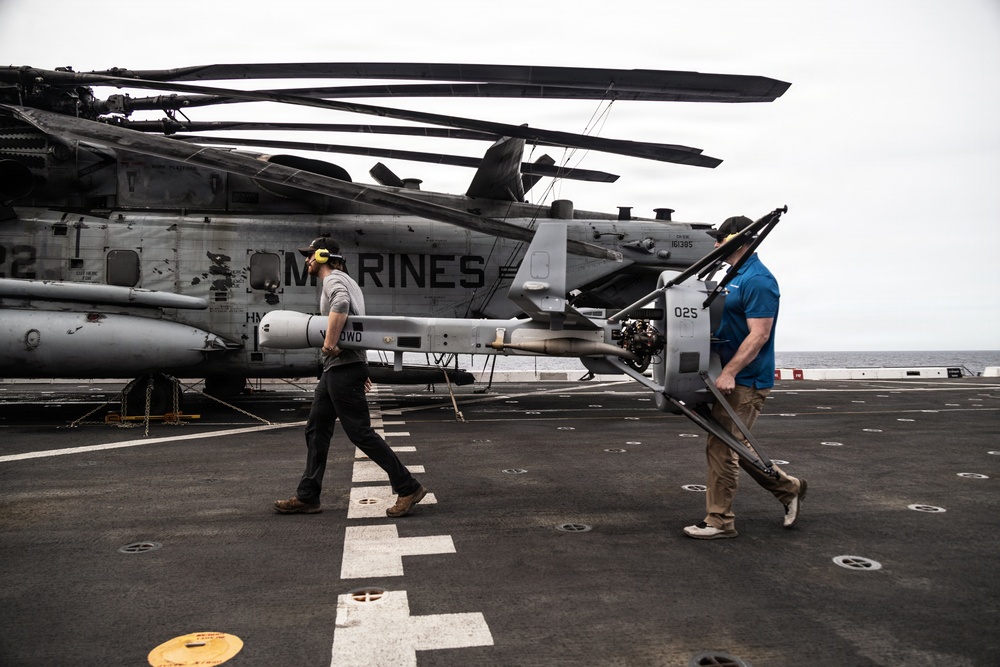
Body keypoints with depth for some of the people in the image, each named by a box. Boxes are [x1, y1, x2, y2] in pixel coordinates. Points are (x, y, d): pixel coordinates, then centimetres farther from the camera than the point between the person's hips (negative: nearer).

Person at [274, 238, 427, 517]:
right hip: (334, 369, 10)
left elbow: (340, 303, -34)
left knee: (360, 432, -9)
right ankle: (307, 497, 19)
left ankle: (408, 488, -4)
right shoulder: (344, 281, 23)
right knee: (316, 431, 12)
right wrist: (361, 370, 25)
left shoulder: (334, 279, -8)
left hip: (343, 368, -10)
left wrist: (329, 343, -30)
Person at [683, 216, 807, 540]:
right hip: (734, 378, 10)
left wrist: (728, 373, -26)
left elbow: (759, 334, -22)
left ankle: (719, 521, 8)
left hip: (745, 381, -10)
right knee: (734, 445, 17)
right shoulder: (736, 276, 14)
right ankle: (788, 488, 31)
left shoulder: (758, 280, -17)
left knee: (722, 448, -4)